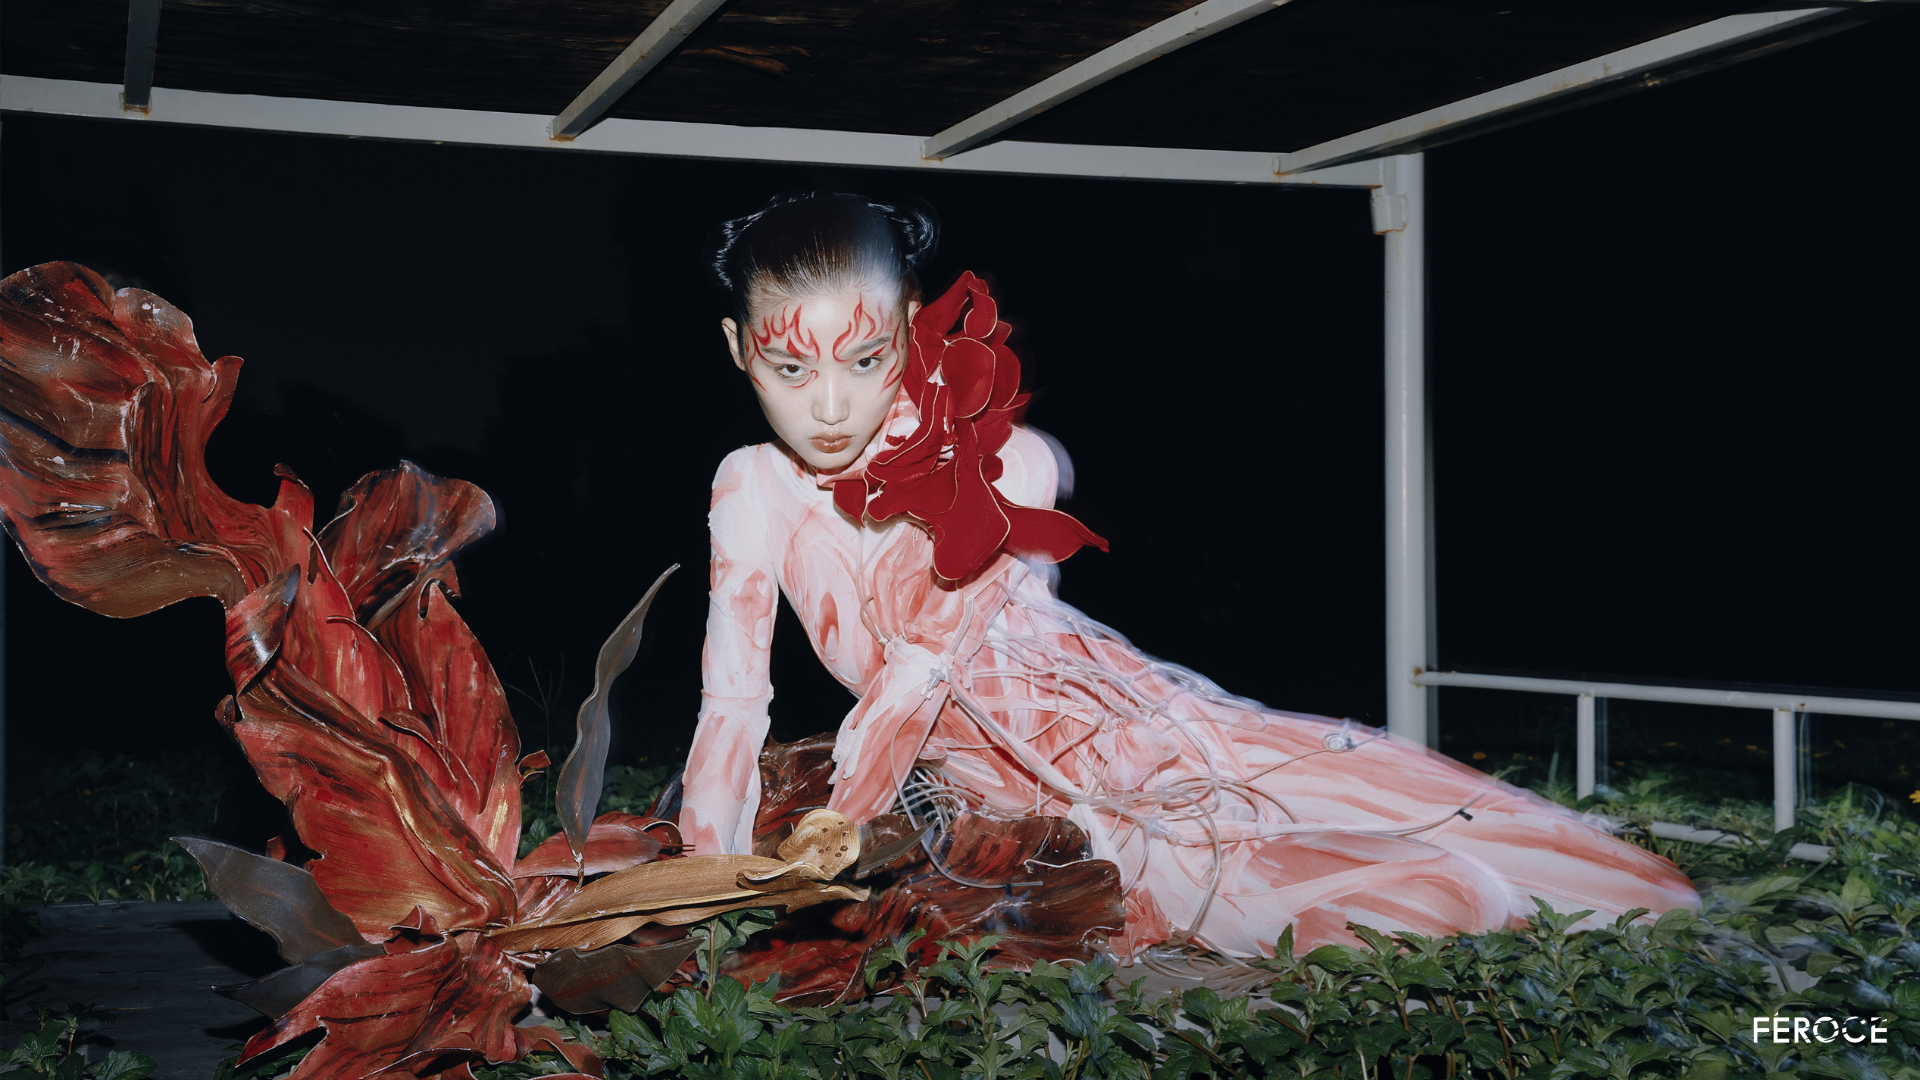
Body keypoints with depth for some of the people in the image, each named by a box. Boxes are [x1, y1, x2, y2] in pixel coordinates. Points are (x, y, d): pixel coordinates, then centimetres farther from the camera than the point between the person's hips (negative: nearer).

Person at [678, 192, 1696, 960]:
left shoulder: (1006, 465, -17)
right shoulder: (753, 490, -9)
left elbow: (930, 660, -21)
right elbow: (733, 696, -12)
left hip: (1114, 721, -1)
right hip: (990, 784, 1)